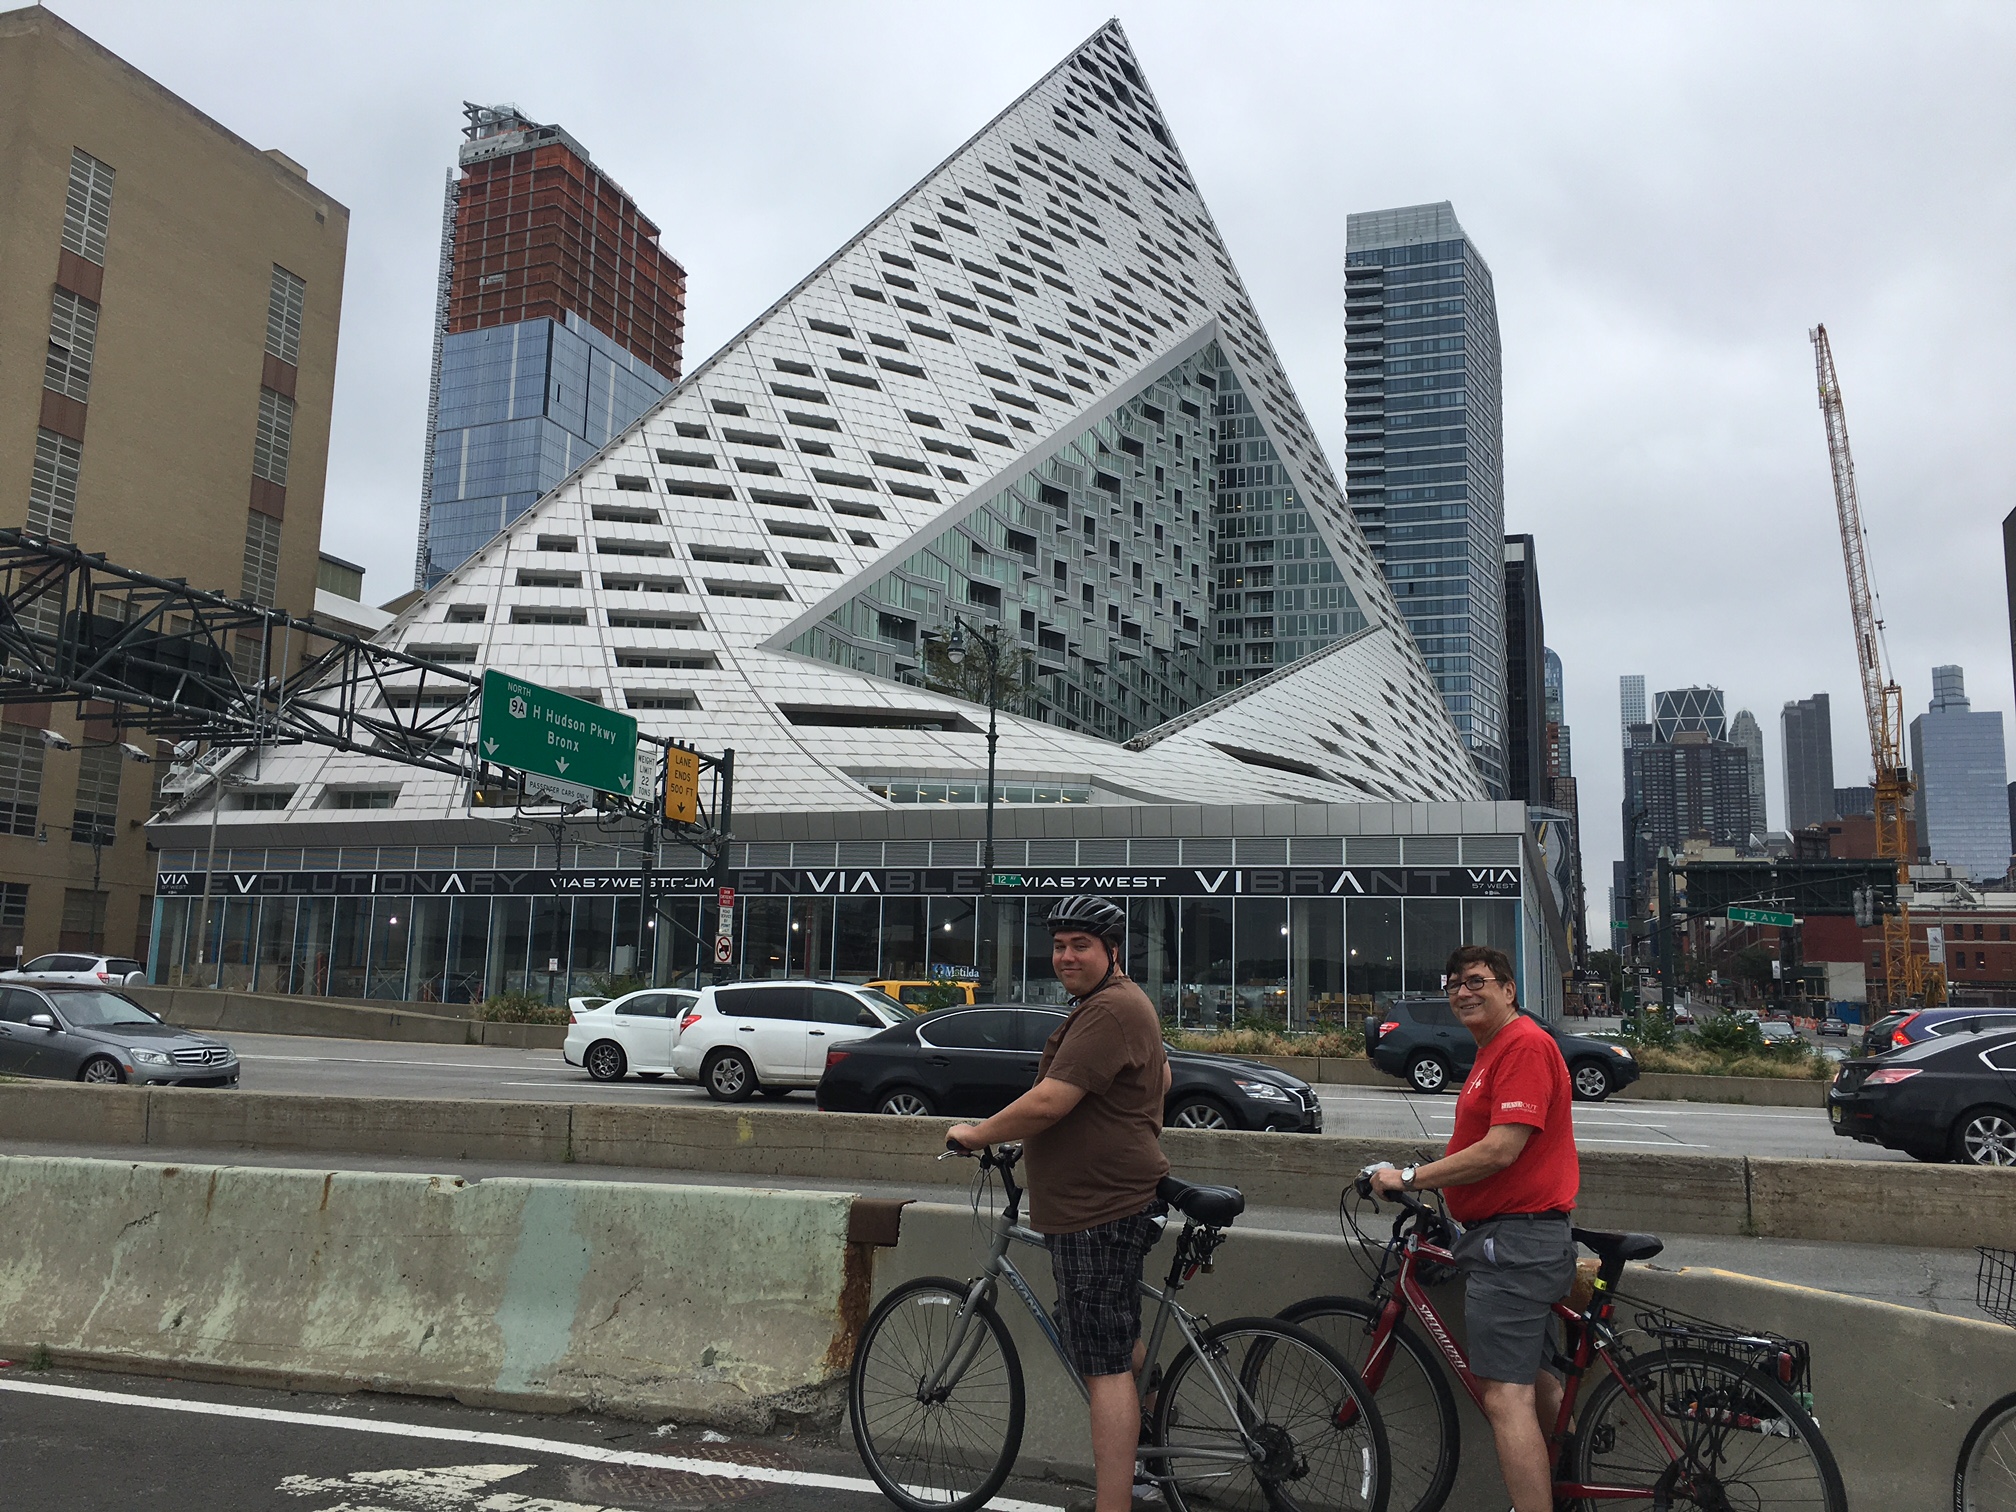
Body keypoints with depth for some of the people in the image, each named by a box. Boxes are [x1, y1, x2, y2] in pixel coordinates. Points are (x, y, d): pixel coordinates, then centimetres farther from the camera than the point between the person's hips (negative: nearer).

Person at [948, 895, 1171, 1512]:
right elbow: (1161, 1076, 32)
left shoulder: (1110, 1009, -20)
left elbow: (1047, 1102, -26)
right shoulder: (1121, 1004, 16)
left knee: (1106, 1365, -7)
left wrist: (977, 1134, -13)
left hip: (1098, 1212, -12)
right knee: (1119, 1346, 22)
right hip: (1108, 1201, 12)